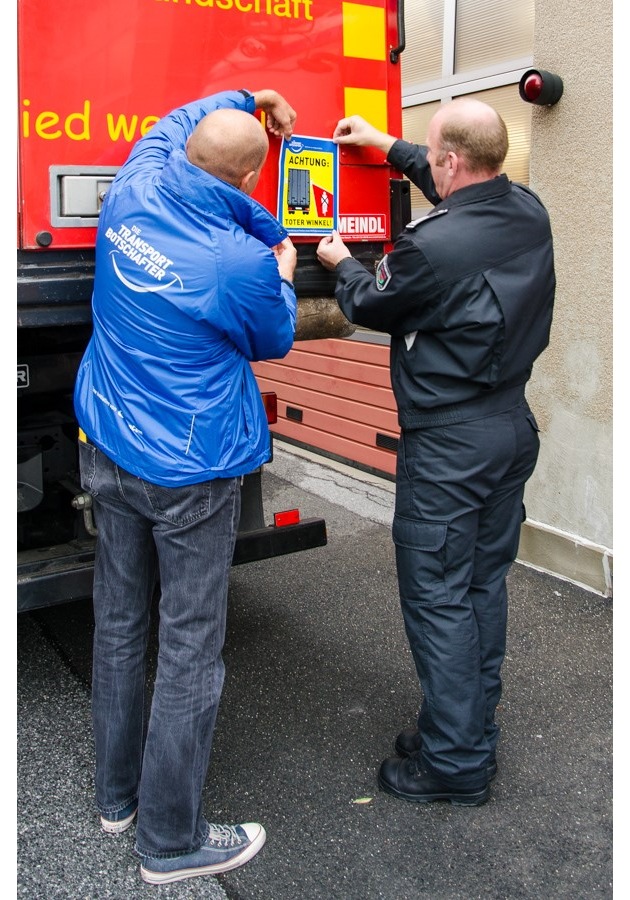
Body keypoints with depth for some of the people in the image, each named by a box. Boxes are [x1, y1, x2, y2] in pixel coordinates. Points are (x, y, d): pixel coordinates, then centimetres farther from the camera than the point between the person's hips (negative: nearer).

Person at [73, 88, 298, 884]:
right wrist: (283, 276, 20)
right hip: (190, 474, -7)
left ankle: (117, 796, 37)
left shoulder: (130, 196, -2)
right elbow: (273, 342, 3)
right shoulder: (245, 263, -20)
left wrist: (246, 99, 34)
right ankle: (171, 841, 20)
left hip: (107, 452, 8)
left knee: (117, 626, 18)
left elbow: (170, 124, 22)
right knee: (190, 652, 5)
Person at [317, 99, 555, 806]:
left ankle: (454, 763, 15)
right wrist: (387, 146, 30)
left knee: (438, 596, 3)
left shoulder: (433, 247, -23)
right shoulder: (528, 213, 2)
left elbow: (370, 306, -4)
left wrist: (340, 262, 17)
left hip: (448, 446, -9)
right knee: (484, 584, 17)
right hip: (513, 428, 9)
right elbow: (464, 194, 24)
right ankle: (473, 732, 31)